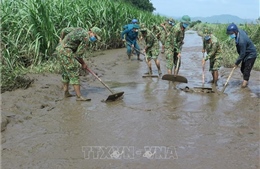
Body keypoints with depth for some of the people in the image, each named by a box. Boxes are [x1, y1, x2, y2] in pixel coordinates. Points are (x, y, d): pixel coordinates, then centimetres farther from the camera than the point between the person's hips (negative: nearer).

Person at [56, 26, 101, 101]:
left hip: (60, 48, 10)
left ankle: (66, 93, 26)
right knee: (74, 73, -10)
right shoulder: (86, 38, -11)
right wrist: (83, 63, 5)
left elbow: (64, 30, 20)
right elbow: (78, 54, -11)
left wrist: (62, 39, 37)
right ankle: (79, 96, -10)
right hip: (66, 51, -10)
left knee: (66, 72, 18)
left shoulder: (80, 29, 14)